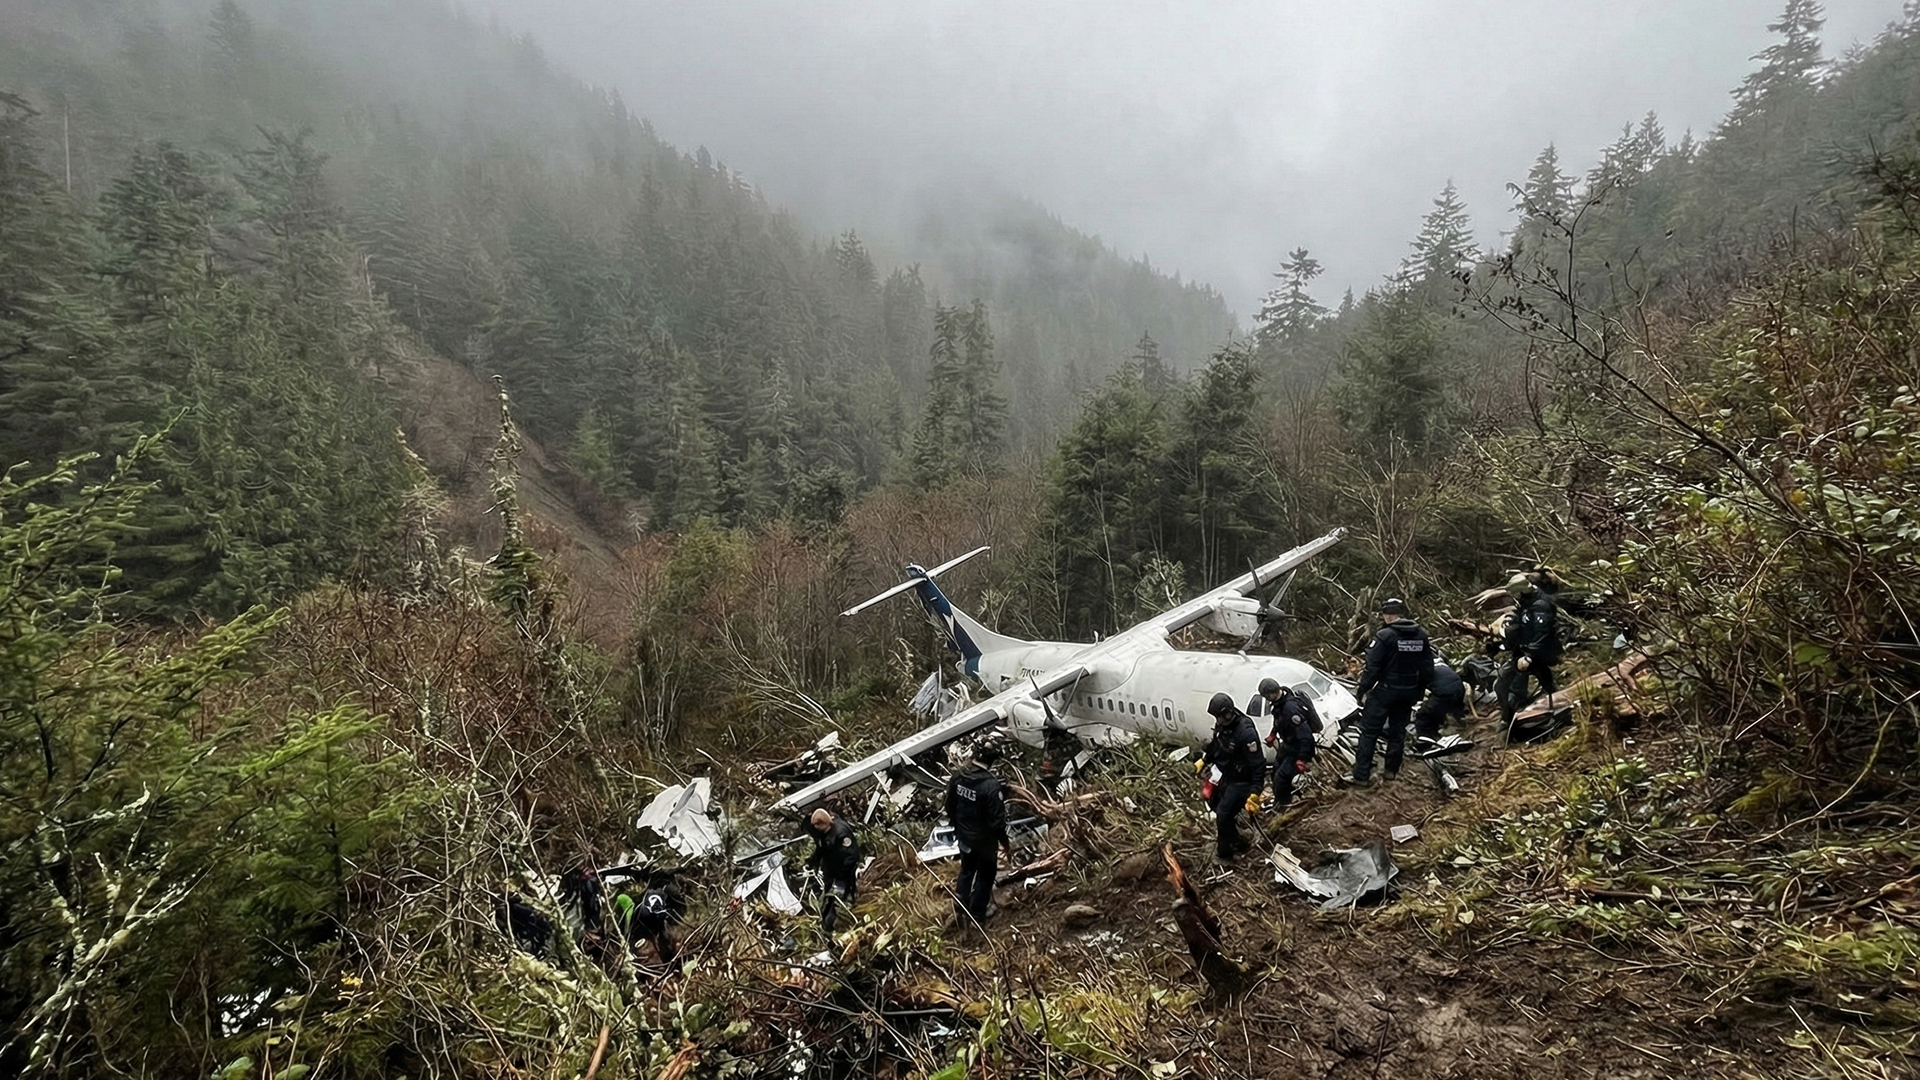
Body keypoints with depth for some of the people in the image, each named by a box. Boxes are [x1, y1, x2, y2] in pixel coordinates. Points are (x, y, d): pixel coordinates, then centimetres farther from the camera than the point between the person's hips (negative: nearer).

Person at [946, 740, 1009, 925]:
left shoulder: (958, 777, -12)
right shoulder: (991, 785, -31)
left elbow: (950, 807, 3)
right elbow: (997, 819, -25)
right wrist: (1003, 839, -7)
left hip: (964, 835, 6)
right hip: (984, 839, -5)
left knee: (967, 869, 28)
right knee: (985, 876, 18)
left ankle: (961, 905, 46)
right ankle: (978, 914, 31)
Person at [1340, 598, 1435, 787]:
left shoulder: (1385, 636, -17)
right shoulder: (1421, 636, 4)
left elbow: (1372, 667, -17)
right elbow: (1428, 668, 10)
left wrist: (1362, 691, -8)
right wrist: (1421, 689, 19)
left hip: (1385, 690, -6)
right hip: (1409, 692, 6)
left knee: (1369, 732, -2)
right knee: (1398, 731, 18)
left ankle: (1360, 776, -3)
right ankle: (1391, 771, 25)